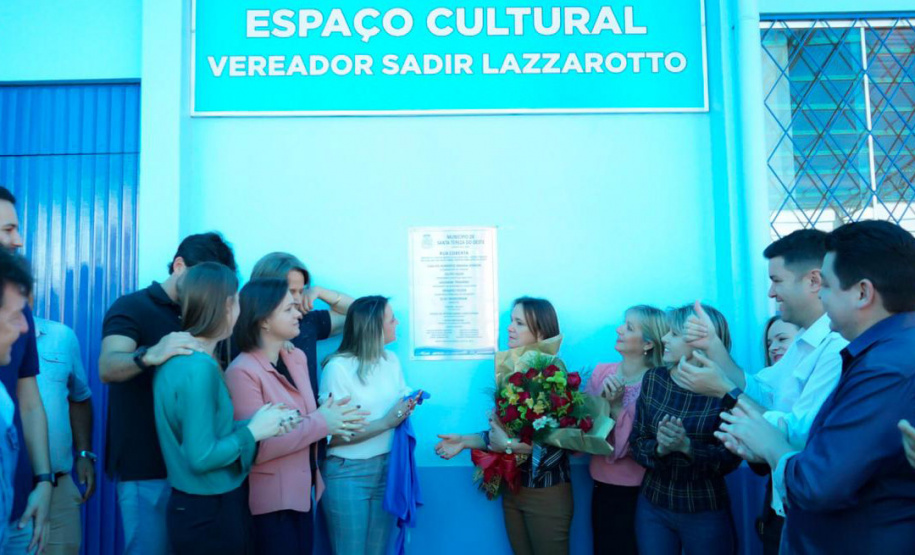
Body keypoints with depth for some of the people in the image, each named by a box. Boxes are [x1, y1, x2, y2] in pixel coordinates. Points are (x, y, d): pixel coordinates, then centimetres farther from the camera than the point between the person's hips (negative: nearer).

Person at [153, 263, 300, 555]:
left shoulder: (179, 357, 4)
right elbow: (202, 457, -25)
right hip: (211, 514, -9)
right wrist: (253, 431, -14)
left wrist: (262, 424, 2)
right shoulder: (199, 367, -25)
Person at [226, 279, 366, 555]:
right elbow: (256, 447, -24)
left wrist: (333, 419, -6)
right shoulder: (242, 372, -20)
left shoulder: (297, 357, 5)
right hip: (270, 502, -8)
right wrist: (321, 423, -20)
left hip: (302, 491, 8)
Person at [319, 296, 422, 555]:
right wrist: (384, 423, -22)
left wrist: (408, 406, -8)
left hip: (387, 467, 6)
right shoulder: (338, 368, -16)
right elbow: (333, 435, -18)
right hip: (348, 473, -6)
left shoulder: (391, 360, 4)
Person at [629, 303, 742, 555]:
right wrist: (659, 448, -22)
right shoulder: (653, 379, -2)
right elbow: (636, 442, -2)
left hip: (706, 513, -3)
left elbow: (729, 459, -13)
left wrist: (687, 446, -28)